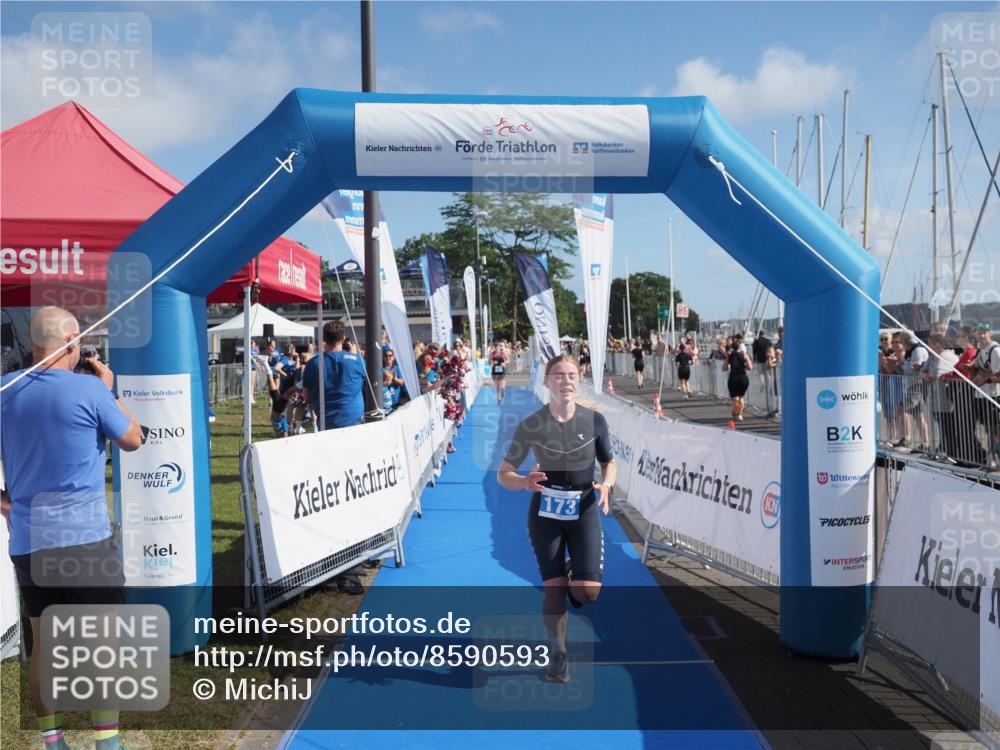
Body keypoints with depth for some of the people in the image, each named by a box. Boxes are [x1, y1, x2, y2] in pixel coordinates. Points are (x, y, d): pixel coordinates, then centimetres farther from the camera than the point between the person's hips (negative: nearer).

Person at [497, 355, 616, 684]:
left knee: (588, 592, -10)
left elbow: (610, 463, 8)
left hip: (584, 511, 1)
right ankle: (558, 654, 24)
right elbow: (503, 474, -6)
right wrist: (525, 482, -28)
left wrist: (605, 484, -15)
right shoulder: (531, 425, -9)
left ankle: (574, 578, 29)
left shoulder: (595, 420, -6)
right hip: (545, 513, -1)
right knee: (554, 589, -1)